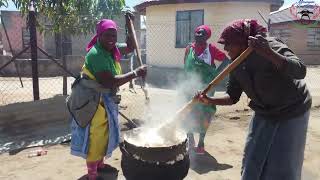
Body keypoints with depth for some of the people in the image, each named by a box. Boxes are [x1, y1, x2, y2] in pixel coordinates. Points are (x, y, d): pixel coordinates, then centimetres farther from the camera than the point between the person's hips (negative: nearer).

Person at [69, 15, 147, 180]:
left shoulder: (112, 50, 4)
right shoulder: (96, 54, -24)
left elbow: (130, 47, 18)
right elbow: (110, 81, -30)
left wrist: (129, 25, 6)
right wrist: (135, 73, -27)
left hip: (105, 100, 10)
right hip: (94, 101, -9)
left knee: (103, 135, 20)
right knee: (94, 137, 0)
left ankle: (100, 165, 38)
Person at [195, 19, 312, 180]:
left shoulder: (270, 45, -25)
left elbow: (300, 71, -39)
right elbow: (233, 97, -2)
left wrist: (269, 54, -54)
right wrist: (210, 101, -18)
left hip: (291, 113, -5)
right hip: (264, 115, 6)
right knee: (252, 163, 12)